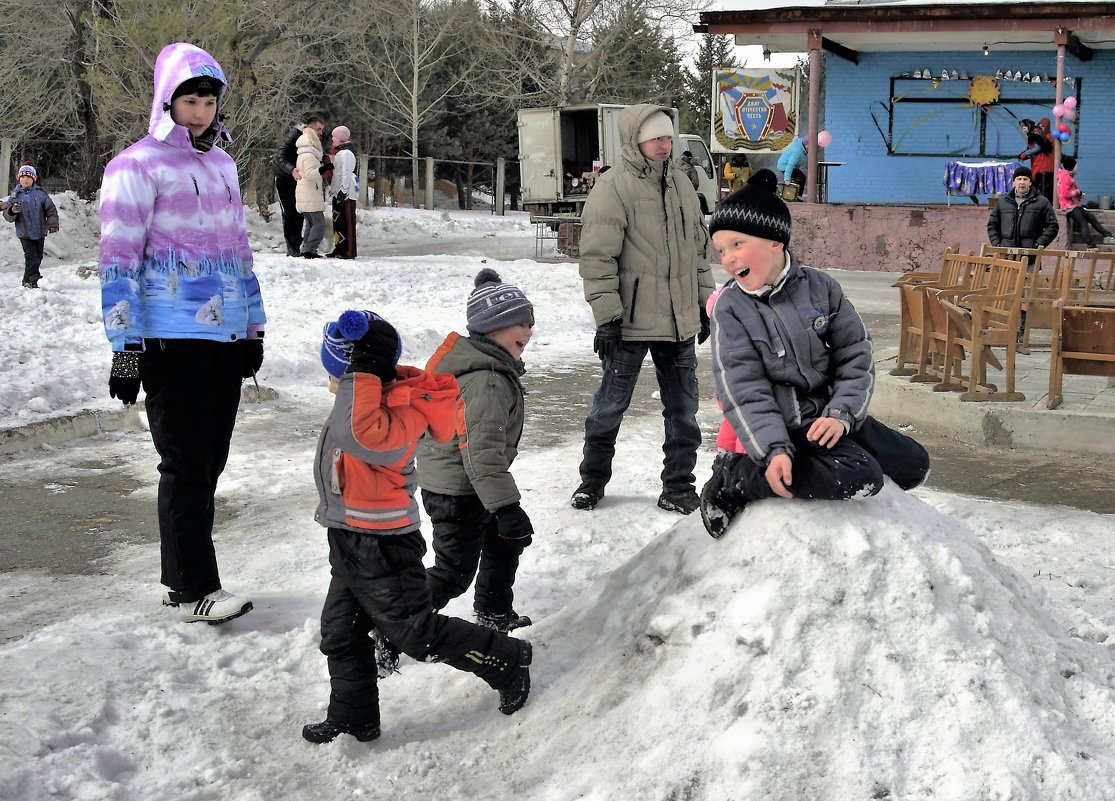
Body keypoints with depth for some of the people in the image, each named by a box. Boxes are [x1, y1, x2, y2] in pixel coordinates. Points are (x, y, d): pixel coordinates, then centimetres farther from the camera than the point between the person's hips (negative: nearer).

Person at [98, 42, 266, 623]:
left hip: (225, 336, 7)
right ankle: (195, 591, 4)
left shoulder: (222, 164, 16)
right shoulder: (138, 166, -6)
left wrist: (253, 327, 20)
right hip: (170, 338, -7)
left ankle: (180, 577, 22)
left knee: (208, 463, 11)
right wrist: (126, 346, -13)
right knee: (186, 465, -3)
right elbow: (118, 258, -9)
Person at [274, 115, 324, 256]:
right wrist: (291, 170, -44)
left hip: (299, 180, 6)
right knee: (289, 212, -9)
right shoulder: (293, 136, -19)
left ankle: (296, 245, 9)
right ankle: (291, 247, -6)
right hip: (284, 179, -6)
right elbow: (279, 157, -27)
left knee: (299, 212, 3)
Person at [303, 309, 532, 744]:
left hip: (381, 547, -10)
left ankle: (506, 660, 16)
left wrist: (362, 373, -43)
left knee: (417, 633, 0)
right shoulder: (377, 397, 6)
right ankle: (353, 716, 29)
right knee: (340, 632, 15)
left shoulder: (396, 415, -25)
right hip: (353, 544, 10)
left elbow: (364, 434, -47)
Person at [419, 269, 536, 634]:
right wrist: (506, 505, -35)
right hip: (455, 491, -11)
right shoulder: (486, 382, -28)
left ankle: (495, 614, 40)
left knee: (506, 541, 23)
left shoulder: (494, 367, 7)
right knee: (455, 570, -3)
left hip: (459, 481, 11)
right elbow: (482, 450, -34)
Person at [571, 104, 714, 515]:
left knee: (683, 408, 9)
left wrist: (704, 303, 18)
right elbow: (597, 258, -13)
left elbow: (699, 249, 20)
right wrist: (607, 316, -17)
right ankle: (593, 480, 24)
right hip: (631, 323, -6)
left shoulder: (681, 186, 12)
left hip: (679, 321, 6)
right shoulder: (613, 187, -9)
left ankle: (678, 487, 20)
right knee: (610, 405, 6)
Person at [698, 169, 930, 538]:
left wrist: (841, 413, -17)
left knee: (914, 464, 11)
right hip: (786, 425, -6)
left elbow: (856, 355, -1)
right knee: (860, 477, -28)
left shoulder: (820, 287, -3)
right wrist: (774, 450, -29)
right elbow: (743, 390, -17)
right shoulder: (730, 308, -12)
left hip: (834, 415, 6)